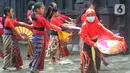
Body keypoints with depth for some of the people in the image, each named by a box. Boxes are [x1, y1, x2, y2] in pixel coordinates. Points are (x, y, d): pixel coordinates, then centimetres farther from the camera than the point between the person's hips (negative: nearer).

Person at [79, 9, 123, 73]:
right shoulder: (84, 25, -13)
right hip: (87, 45, -4)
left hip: (96, 43, 4)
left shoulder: (98, 25, -4)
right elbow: (84, 37, -21)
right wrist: (92, 44, -33)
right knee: (87, 62, -11)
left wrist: (116, 38, -21)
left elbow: (106, 31, -11)